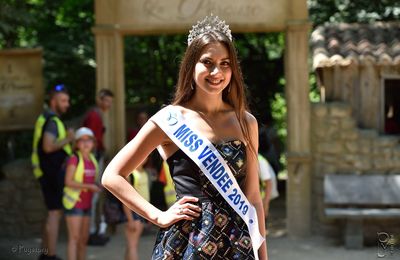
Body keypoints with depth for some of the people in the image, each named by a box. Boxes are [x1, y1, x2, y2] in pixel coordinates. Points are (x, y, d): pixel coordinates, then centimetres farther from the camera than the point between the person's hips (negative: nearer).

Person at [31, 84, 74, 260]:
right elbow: (48, 146, -28)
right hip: (52, 173, -11)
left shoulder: (45, 118, 16)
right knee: (55, 213, -8)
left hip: (47, 171, 11)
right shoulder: (52, 121, -15)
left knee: (54, 213, 17)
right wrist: (67, 140, -16)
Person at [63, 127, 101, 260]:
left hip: (86, 203, 7)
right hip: (73, 203, -7)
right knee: (74, 238, -11)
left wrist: (97, 187, -1)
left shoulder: (92, 159, 10)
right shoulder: (74, 159, -12)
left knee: (84, 238, 11)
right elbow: (68, 182, -19)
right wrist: (90, 186, -22)